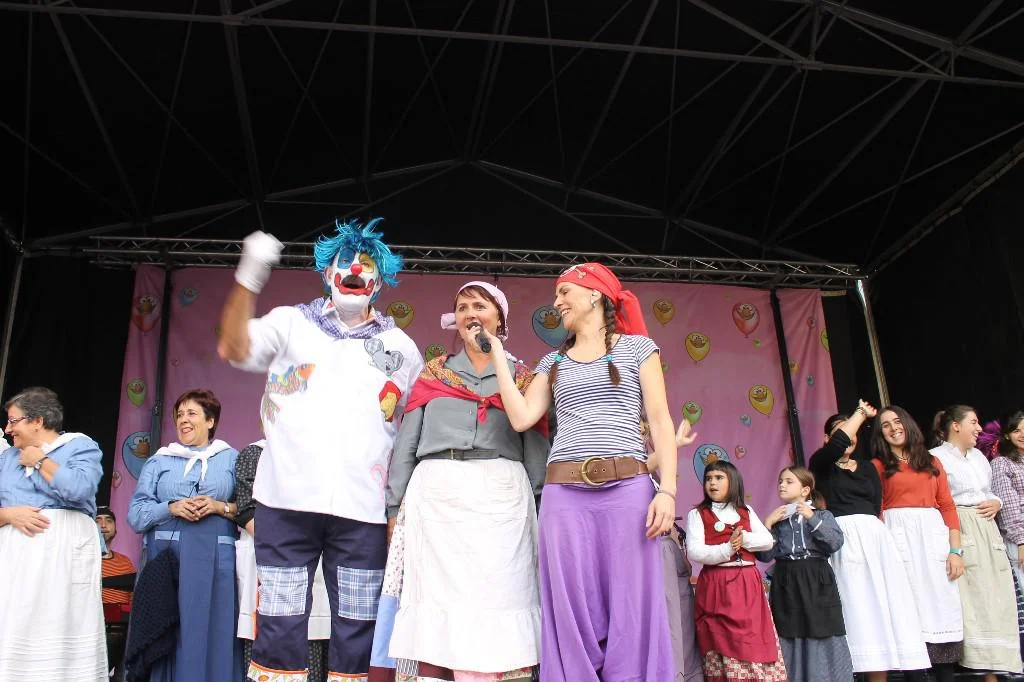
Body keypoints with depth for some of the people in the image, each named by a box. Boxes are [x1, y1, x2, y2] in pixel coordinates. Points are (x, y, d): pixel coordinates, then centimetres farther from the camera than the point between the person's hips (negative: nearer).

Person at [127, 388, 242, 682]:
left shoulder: (232, 459, 12)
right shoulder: (159, 461, 16)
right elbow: (136, 514, 9)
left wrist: (221, 507, -12)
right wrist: (172, 508, -8)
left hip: (214, 559, -1)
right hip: (166, 556, 1)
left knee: (211, 633, -5)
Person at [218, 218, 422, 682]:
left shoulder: (400, 347, 15)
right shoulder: (291, 322, 12)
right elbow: (234, 349, -4)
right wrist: (249, 278, -15)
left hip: (362, 510, 1)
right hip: (287, 500, -1)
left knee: (356, 636, 4)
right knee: (280, 631, 0)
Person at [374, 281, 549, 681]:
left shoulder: (521, 377, 13)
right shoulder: (433, 373, 17)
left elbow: (537, 452, 9)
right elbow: (406, 443, 13)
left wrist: (541, 509, 1)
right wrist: (395, 505, 6)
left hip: (501, 497, -1)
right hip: (436, 494, 1)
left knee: (492, 598, -6)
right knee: (438, 595, -2)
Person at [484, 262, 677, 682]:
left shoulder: (637, 347, 10)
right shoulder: (553, 362, 19)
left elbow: (661, 421, 3)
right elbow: (522, 418, 7)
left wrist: (667, 489, -9)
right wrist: (497, 354, 11)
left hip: (627, 488, -3)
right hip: (565, 493, 3)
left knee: (630, 604, -1)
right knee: (572, 610, 3)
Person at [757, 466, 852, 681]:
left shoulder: (822, 515, 5)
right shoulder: (777, 519, 10)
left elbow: (836, 543, -12)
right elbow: (765, 555, 2)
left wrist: (812, 519, -15)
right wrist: (768, 524, -6)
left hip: (817, 582, -2)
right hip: (786, 584, 2)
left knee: (822, 636, -1)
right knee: (790, 636, 4)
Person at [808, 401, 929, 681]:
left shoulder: (868, 468, 19)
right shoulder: (821, 464, 4)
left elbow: (878, 508, 15)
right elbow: (839, 443, -16)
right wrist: (860, 413, -4)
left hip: (874, 536, 5)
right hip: (842, 539, -4)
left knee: (878, 604, 0)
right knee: (854, 605, -9)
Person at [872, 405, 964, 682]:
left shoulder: (932, 462, 16)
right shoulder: (878, 466, 7)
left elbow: (947, 506, 10)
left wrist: (955, 550, -1)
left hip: (933, 535, 3)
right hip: (898, 536, -3)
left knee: (941, 607, 0)